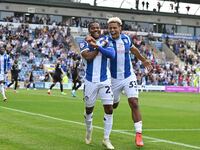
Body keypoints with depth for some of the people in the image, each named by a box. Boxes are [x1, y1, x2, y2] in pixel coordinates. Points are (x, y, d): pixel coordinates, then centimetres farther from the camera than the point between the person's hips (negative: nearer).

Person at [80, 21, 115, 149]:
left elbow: (112, 54, -17)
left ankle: (106, 139, 4)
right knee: (89, 109, 13)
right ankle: (89, 130, 42)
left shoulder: (105, 41, 2)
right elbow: (88, 57, -20)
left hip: (104, 81, 0)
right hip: (90, 81, 0)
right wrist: (100, 46, -15)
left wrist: (97, 46, -23)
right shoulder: (85, 43, -1)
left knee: (109, 109, -7)